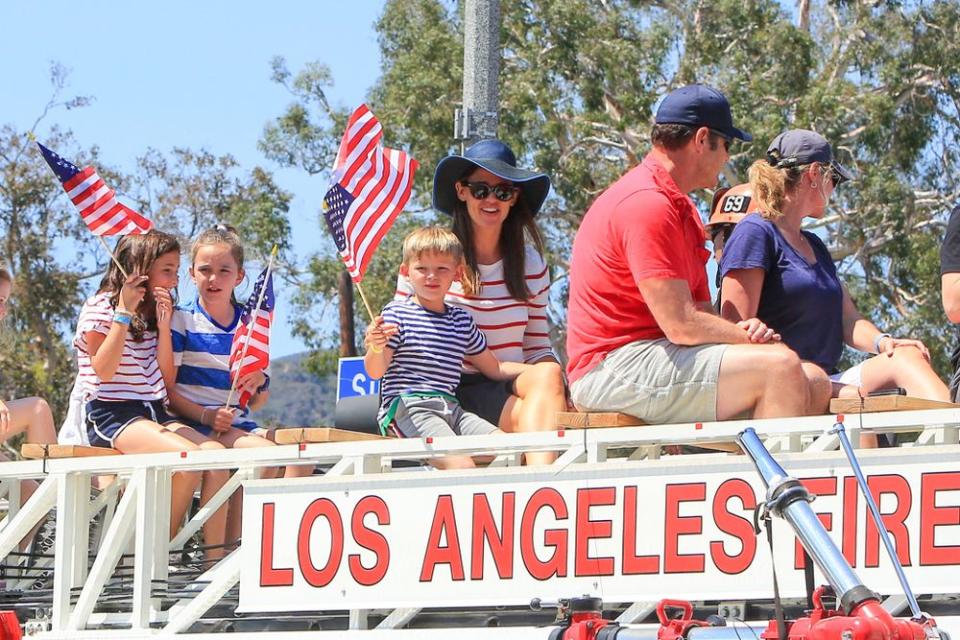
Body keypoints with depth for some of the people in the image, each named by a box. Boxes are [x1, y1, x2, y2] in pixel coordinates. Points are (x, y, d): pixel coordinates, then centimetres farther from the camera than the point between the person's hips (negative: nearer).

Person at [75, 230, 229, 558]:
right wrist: (124, 313, -14)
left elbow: (166, 379, 12)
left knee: (215, 452, -20)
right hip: (110, 415, -7)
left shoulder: (153, 312, 17)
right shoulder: (100, 309, -3)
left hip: (153, 413, 7)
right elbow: (104, 370, -15)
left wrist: (164, 326, 1)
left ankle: (215, 555, -23)